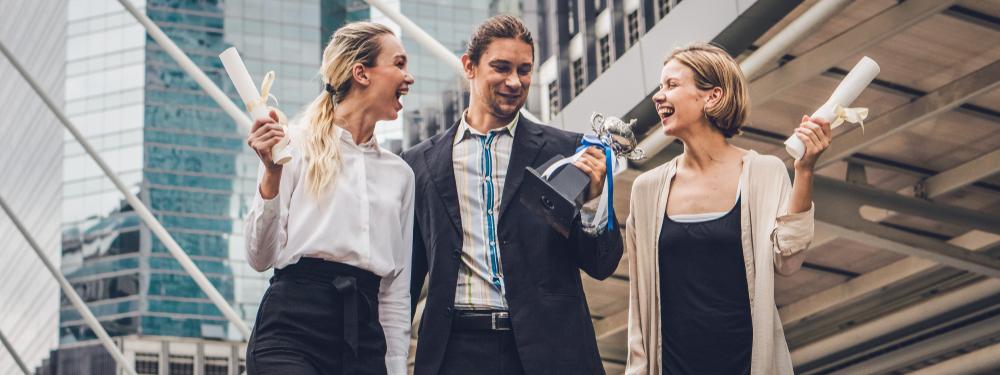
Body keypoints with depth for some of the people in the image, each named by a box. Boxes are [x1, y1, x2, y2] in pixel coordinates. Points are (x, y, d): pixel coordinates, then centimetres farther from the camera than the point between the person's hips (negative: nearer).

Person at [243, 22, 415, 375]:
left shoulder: (399, 173, 15)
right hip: (293, 327, -4)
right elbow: (261, 259, -3)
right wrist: (272, 174, -14)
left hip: (364, 338, 5)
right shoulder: (296, 146, 1)